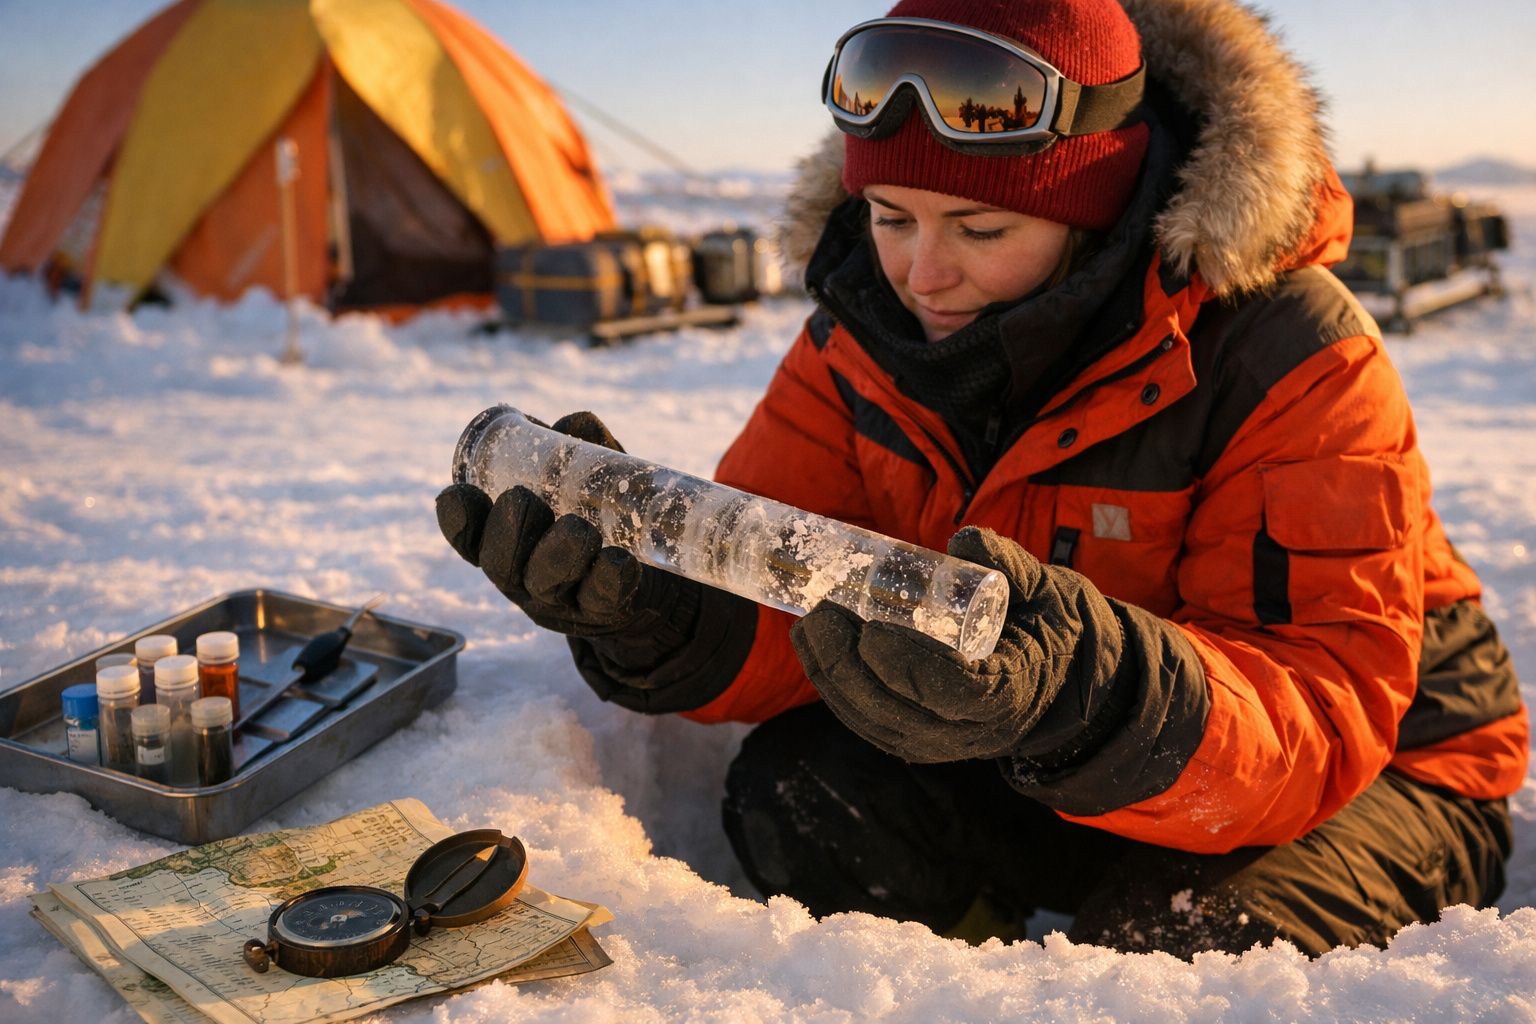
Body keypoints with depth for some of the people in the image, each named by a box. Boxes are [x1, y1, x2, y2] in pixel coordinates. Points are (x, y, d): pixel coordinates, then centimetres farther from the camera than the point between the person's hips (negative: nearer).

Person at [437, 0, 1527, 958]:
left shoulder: (1291, 358, -26)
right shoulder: (866, 330, -10)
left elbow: (1329, 710, -32)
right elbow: (776, 599, -12)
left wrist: (1084, 690, -53)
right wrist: (655, 610, -36)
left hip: (1381, 760, -3)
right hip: (1066, 744, 4)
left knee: (1173, 947, -33)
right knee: (796, 799, -19)